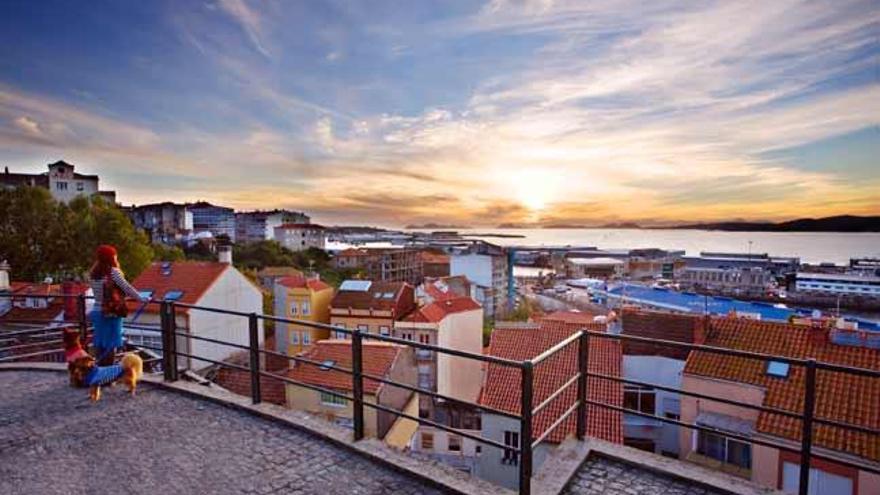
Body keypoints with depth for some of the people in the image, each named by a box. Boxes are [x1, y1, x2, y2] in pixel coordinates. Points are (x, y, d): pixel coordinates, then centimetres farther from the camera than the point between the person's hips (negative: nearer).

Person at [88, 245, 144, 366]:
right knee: (111, 344, 1)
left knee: (100, 344, 12)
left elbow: (100, 293, 14)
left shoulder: (93, 273, 9)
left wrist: (122, 297, 22)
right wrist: (142, 299, -7)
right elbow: (127, 287, -13)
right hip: (112, 312, -6)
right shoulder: (113, 271, -11)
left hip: (97, 312, 6)